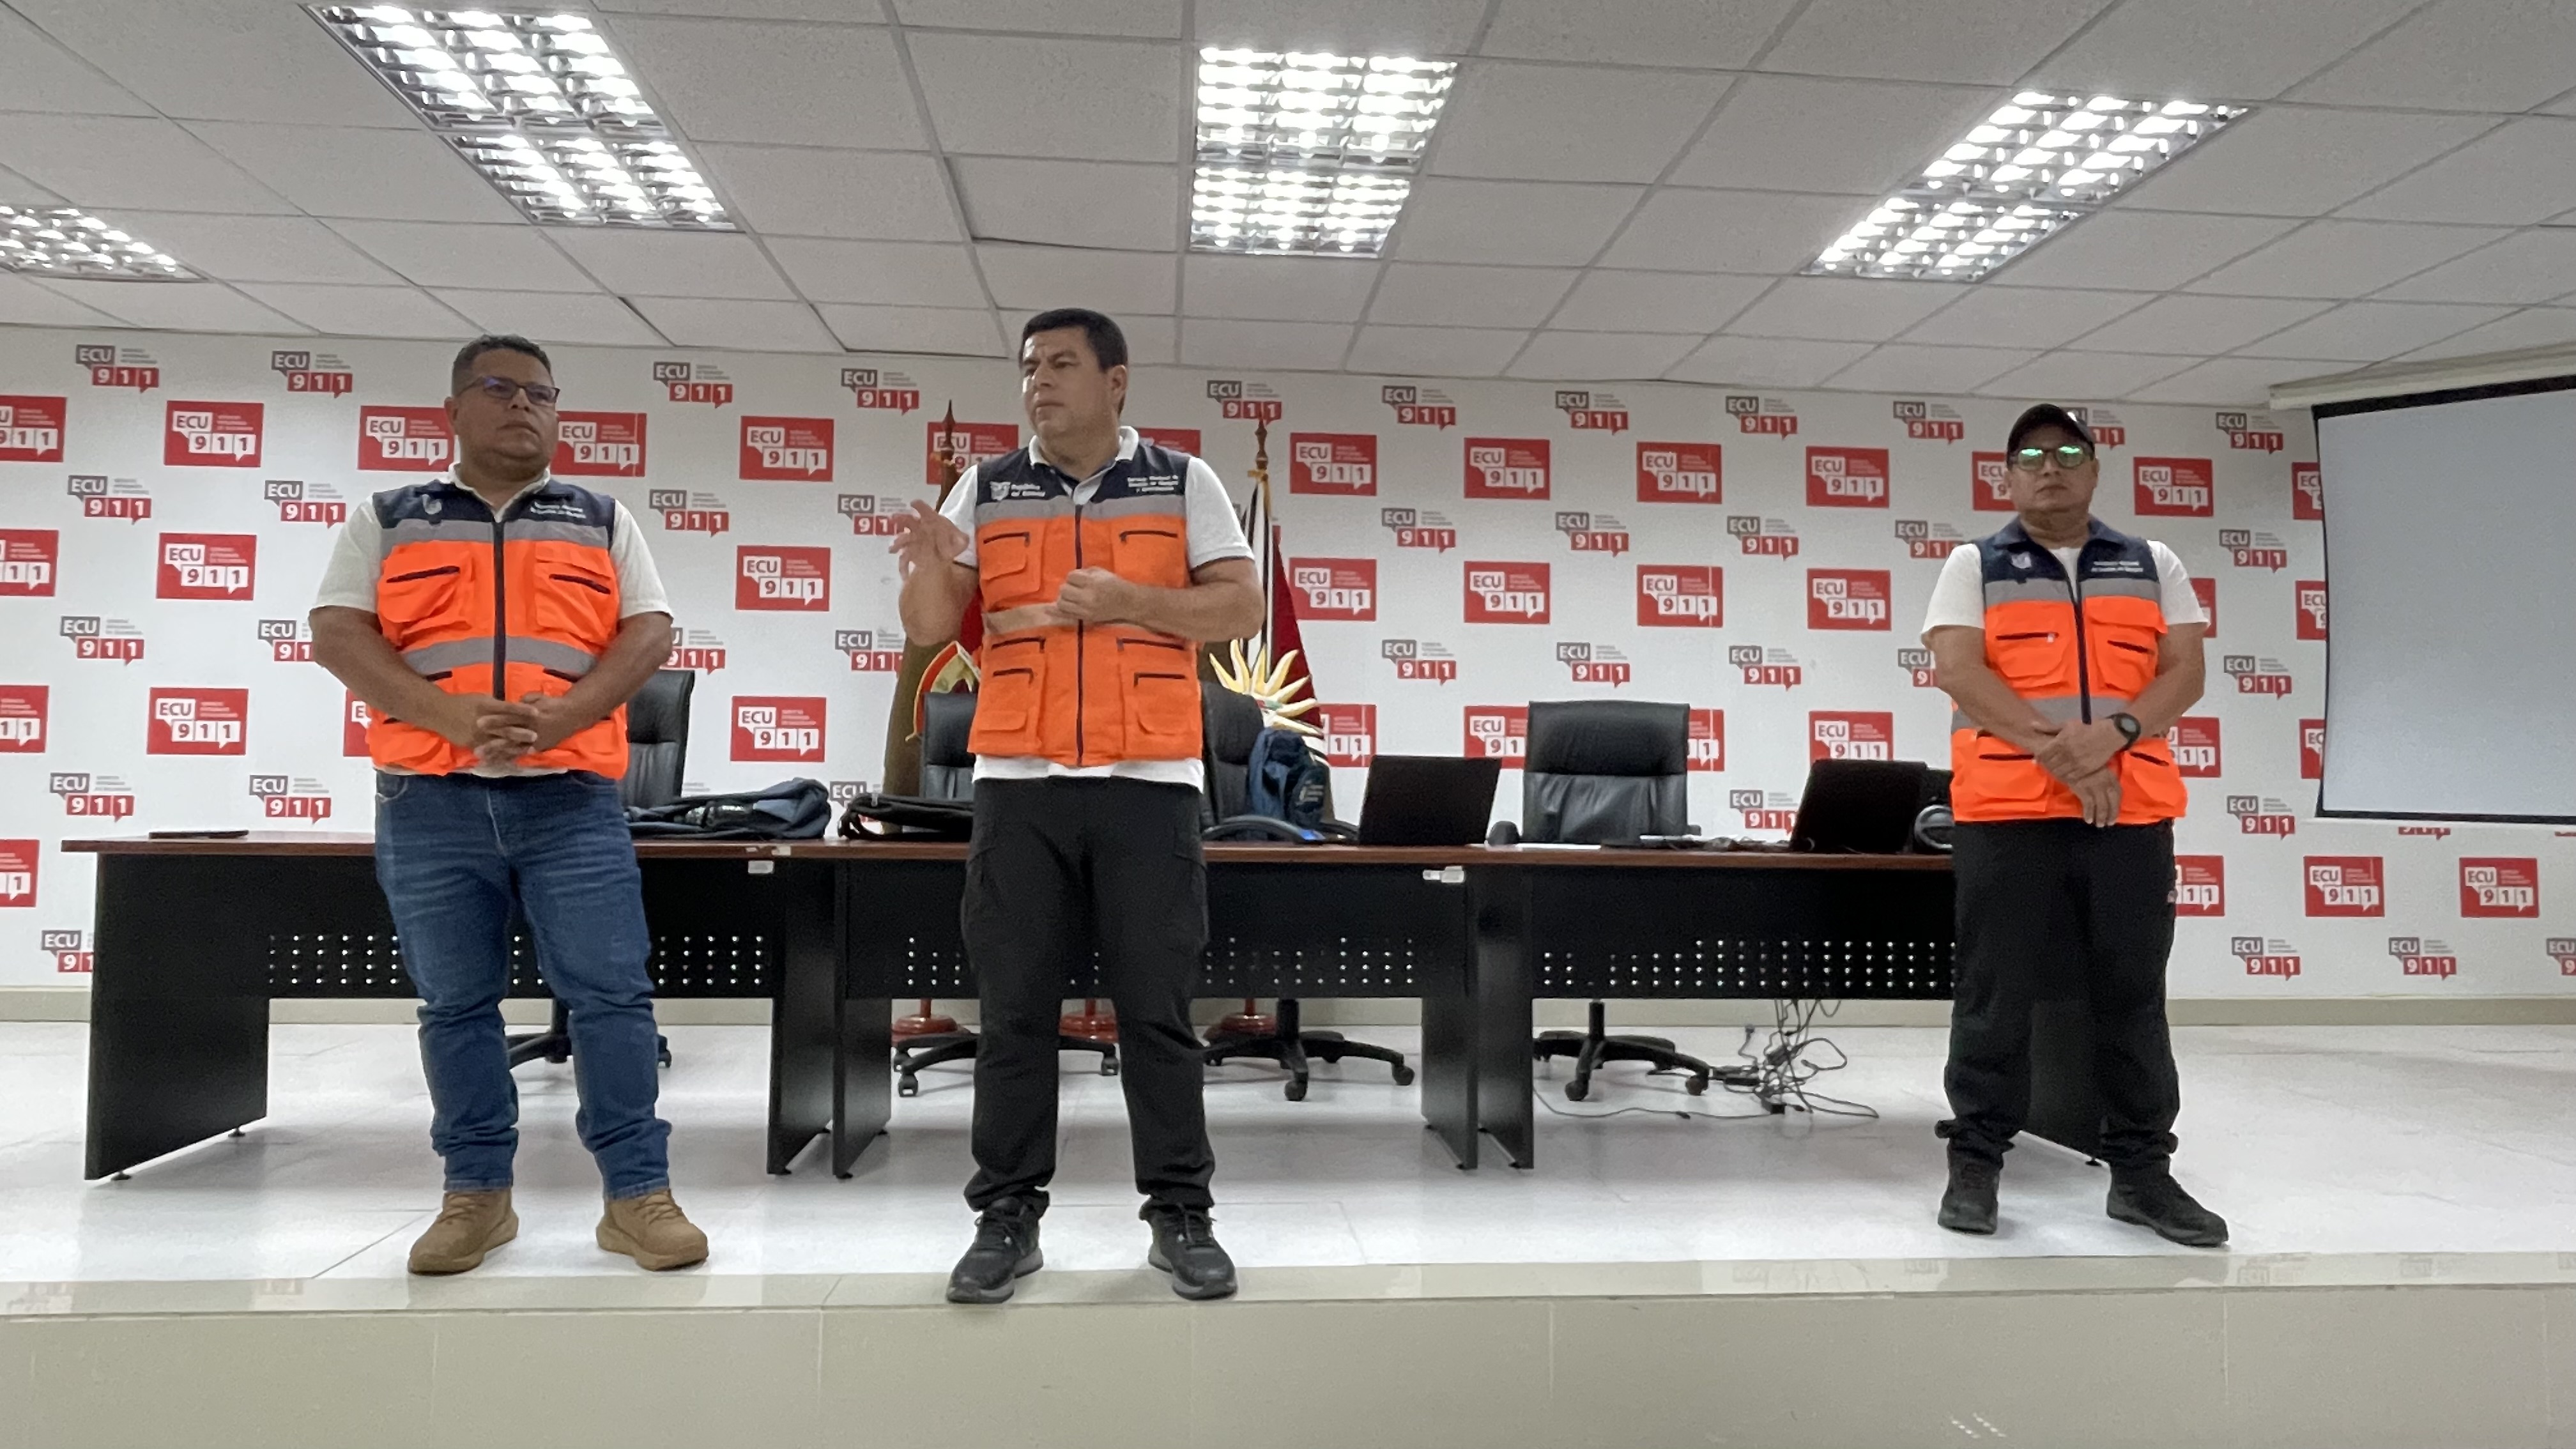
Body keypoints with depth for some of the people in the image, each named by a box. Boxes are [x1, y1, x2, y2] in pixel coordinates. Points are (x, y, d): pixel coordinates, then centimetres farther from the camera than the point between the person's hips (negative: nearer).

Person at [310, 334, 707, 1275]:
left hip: (570, 796, 0)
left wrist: (564, 714, -14)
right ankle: (477, 1194, 19)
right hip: (431, 802, 1)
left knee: (611, 991, -5)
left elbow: (648, 633, 4)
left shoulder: (603, 522, 14)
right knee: (455, 1004, 7)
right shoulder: (387, 522, 13)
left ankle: (637, 1193, 2)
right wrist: (453, 714, -16)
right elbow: (338, 636, 1)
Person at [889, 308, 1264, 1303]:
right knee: (1014, 1011, 4)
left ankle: (1181, 1215, 13)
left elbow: (1242, 609, 0)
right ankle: (1007, 1216, 15)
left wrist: (1128, 603, -13)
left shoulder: (1184, 484, 6)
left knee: (1157, 1011, 2)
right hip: (1018, 782, 2)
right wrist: (931, 567, -15)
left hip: (1149, 783, -1)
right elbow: (930, 629, 7)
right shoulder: (986, 490, 10)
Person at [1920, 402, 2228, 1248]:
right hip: (2007, 811, -2)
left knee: (2133, 995, 7)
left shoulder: (2154, 566, 16)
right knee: (1995, 995, 1)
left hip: (2133, 811, 3)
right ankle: (1975, 1164, 10)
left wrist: (2113, 734, -14)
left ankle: (2142, 1170, 18)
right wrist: (2056, 749, -16)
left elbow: (2184, 671, 5)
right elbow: (1959, 671, -6)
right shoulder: (1973, 567, 7)